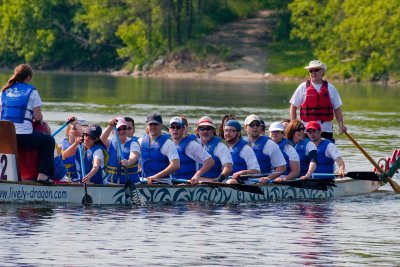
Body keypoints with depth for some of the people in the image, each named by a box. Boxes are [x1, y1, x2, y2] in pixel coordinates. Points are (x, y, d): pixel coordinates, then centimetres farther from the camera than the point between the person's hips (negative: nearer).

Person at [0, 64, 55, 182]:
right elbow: (38, 117, -4)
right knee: (49, 141, 20)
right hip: (24, 136, -5)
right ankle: (43, 175, 10)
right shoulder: (31, 91, -2)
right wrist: (39, 119, 17)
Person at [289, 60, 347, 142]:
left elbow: (337, 108, 9)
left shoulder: (330, 88, 6)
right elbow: (293, 107, 5)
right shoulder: (303, 87, 2)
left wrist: (341, 124, -4)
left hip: (326, 129, 1)